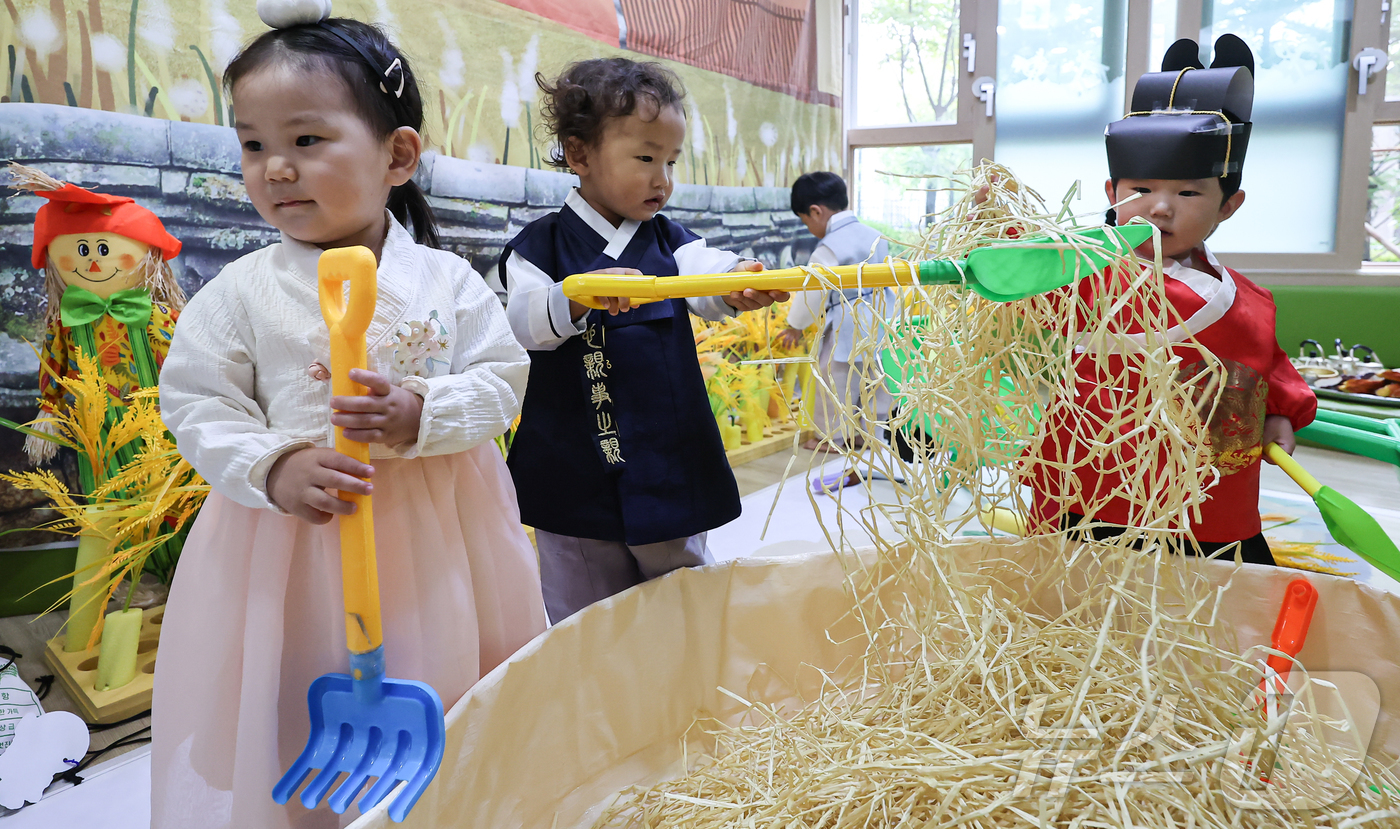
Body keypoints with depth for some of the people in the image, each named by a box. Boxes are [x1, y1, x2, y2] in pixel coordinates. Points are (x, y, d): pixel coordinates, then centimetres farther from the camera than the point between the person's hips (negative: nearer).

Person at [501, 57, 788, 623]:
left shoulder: (670, 242, 4)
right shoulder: (540, 246, -1)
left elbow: (706, 284, -15)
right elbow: (523, 320, -16)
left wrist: (740, 285, -40)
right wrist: (578, 296, -38)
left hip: (670, 473, 2)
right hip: (576, 484, -1)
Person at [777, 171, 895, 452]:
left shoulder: (829, 249, -16)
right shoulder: (876, 236, 8)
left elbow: (812, 293, -11)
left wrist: (794, 326, 3)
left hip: (846, 327, -8)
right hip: (879, 319, 8)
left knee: (837, 381, 5)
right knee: (875, 377, 16)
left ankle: (832, 436, 16)